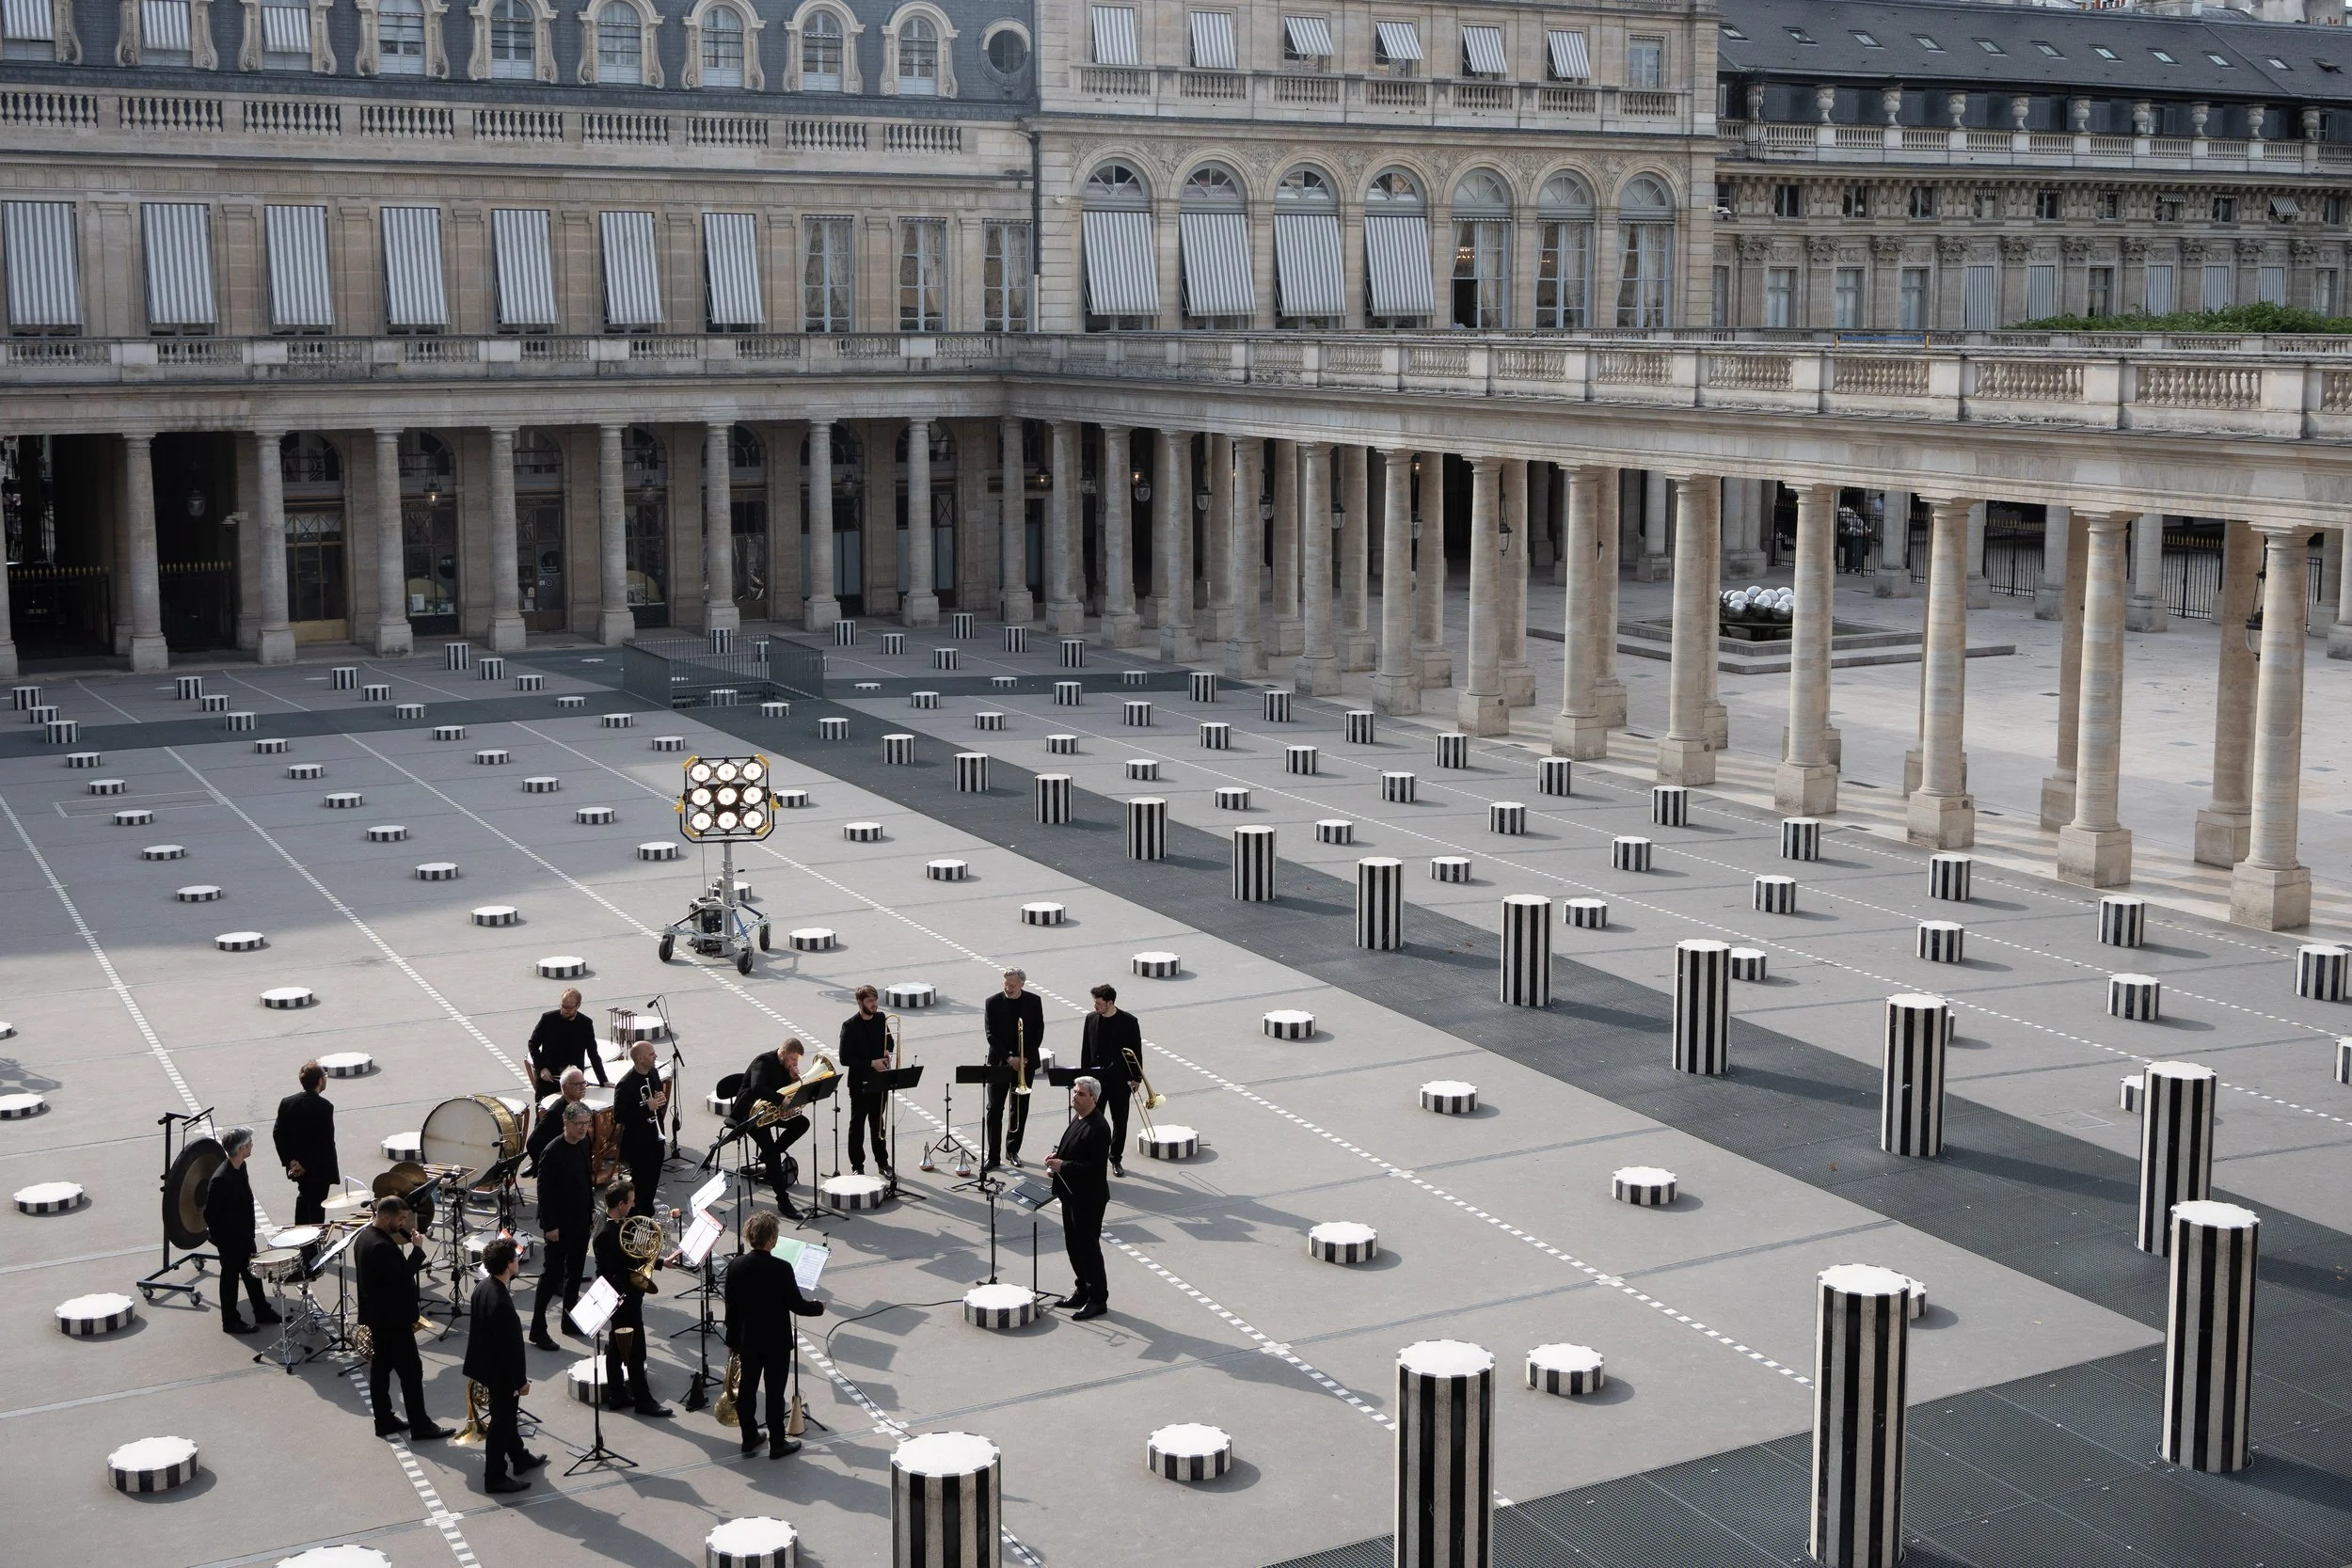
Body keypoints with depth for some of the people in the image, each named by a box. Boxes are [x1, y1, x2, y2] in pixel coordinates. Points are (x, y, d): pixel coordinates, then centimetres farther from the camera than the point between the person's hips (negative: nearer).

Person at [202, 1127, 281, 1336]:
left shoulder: (240, 1167, -3)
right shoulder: (221, 1179, -30)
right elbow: (209, 1214, -22)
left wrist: (249, 1230, 14)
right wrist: (219, 1238, -12)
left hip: (244, 1233, 8)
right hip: (229, 1238, -8)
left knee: (252, 1270, 20)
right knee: (230, 1275, 7)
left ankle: (262, 1311, 35)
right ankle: (230, 1322, 23)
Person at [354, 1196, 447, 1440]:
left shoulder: (365, 1238, 7)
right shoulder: (381, 1246, -26)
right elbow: (402, 1277, -27)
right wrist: (417, 1249, -22)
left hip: (377, 1317, 10)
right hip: (393, 1319, -10)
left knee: (380, 1368, 15)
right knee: (411, 1371, -3)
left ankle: (384, 1421, 22)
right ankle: (420, 1426, 2)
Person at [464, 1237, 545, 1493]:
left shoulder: (482, 1288, -4)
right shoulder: (501, 1303, -32)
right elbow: (510, 1347, -26)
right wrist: (522, 1380, -15)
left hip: (489, 1365, 9)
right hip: (502, 1373, -9)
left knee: (507, 1415, 25)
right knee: (501, 1421, 6)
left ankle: (520, 1458, 42)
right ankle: (495, 1477, 19)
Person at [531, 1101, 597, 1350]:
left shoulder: (585, 1144, 2)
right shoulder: (553, 1152, -21)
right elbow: (544, 1191, -19)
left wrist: (591, 1210, 14)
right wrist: (550, 1226, -19)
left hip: (581, 1221, 7)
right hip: (560, 1224, -7)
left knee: (575, 1272, 16)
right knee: (553, 1274, -3)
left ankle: (571, 1320, 28)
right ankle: (538, 1330, 4)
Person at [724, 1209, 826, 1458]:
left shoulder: (736, 1265, -8)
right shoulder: (781, 1269, -22)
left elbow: (731, 1306, 0)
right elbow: (796, 1305, -15)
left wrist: (732, 1339, 11)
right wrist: (818, 1307, 6)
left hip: (747, 1339, 4)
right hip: (776, 1342, -4)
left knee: (746, 1388, 15)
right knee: (775, 1392, 6)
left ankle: (749, 1439, 26)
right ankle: (777, 1444, 16)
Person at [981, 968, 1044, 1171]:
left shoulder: (1034, 1002, -2)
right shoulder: (993, 1003, -6)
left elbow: (1039, 1032, -1)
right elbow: (990, 1034, -8)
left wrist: (1024, 1057, -11)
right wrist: (1008, 1058, -16)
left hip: (1026, 1062, 2)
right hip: (999, 1062, -1)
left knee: (1020, 1108, 8)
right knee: (995, 1109, -4)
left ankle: (1012, 1150, 21)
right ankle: (993, 1155, -1)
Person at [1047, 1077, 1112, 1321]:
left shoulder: (1098, 1128, -22)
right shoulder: (1078, 1120, 9)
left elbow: (1096, 1166, -25)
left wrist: (1063, 1165, -24)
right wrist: (1057, 1157, 1)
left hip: (1088, 1198, -10)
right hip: (1071, 1194, 10)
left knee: (1088, 1247, -1)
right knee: (1074, 1245, 18)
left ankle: (1098, 1299, 10)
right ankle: (1082, 1291, 30)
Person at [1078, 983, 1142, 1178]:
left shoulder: (1129, 1022, -9)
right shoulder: (1091, 1019, 0)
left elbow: (1137, 1052, -4)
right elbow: (1085, 1049, 7)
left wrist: (1135, 1078, -5)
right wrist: (1084, 1075, 5)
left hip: (1120, 1080, -2)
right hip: (1096, 1078, 2)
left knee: (1120, 1122, 8)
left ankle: (1116, 1159, 21)